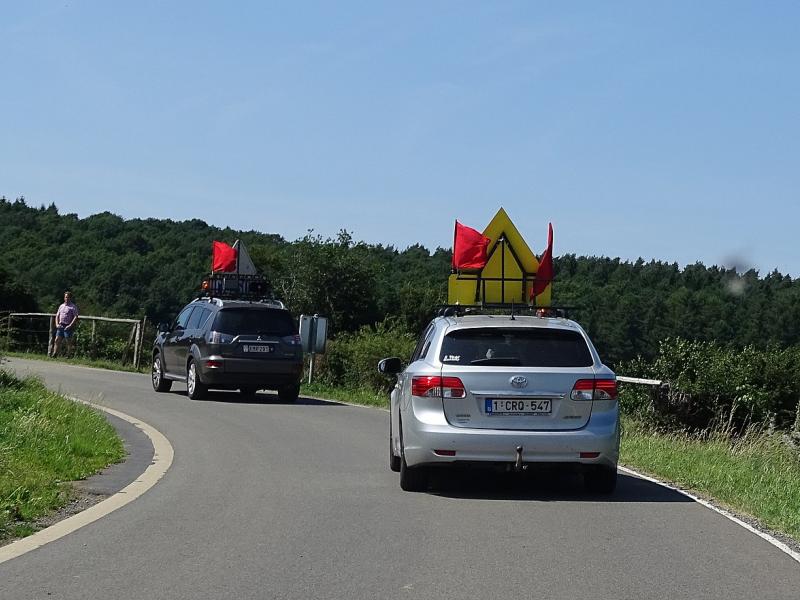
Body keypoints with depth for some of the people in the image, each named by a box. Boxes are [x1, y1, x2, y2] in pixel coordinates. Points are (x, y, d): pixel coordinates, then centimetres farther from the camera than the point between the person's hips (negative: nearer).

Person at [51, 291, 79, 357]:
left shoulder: (73, 307, -3)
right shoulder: (61, 306, 17)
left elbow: (75, 317, -11)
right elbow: (57, 316, 21)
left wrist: (70, 326, -17)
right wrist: (57, 324, 5)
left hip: (68, 326, -6)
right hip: (60, 326, 6)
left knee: (68, 342, -3)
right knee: (57, 340, 0)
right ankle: (54, 354, 1)